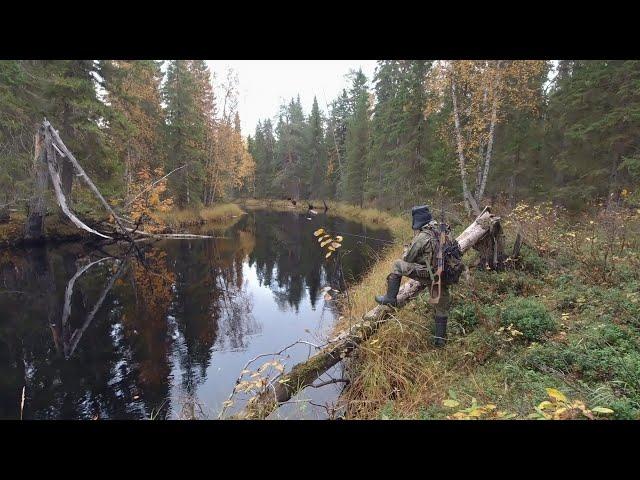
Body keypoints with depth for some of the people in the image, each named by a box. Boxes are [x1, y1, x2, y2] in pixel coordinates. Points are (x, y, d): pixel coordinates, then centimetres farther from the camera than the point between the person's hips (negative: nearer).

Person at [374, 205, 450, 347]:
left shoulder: (422, 237, -16)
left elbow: (408, 258, -6)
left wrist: (406, 252, 16)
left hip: (429, 274, -7)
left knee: (398, 265, 6)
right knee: (442, 307, 18)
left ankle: (390, 298, 11)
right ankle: (440, 338, 25)